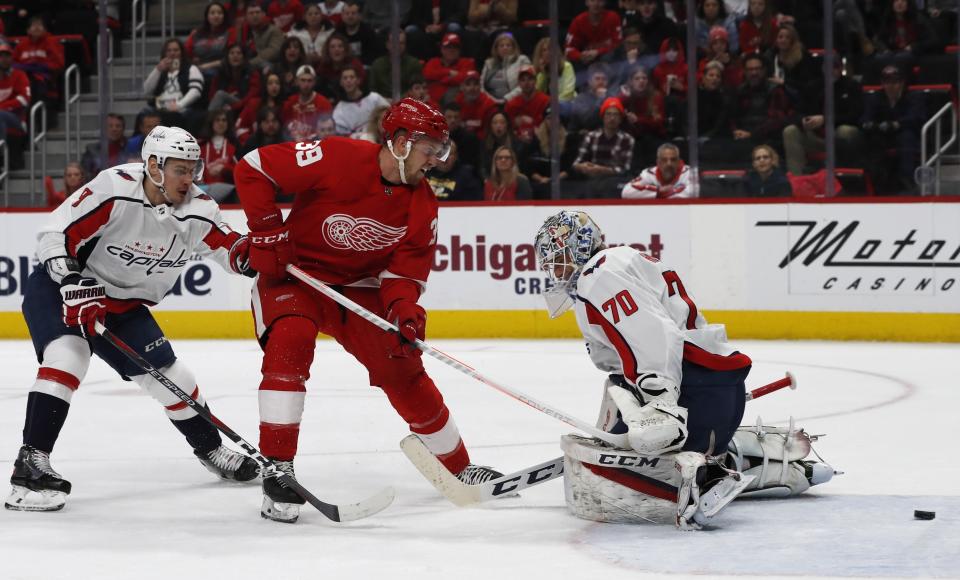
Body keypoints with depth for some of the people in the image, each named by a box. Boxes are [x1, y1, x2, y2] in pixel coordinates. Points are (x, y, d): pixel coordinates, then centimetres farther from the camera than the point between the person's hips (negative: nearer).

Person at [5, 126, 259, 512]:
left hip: (123, 304, 6)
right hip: (61, 286, -6)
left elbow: (234, 251, -10)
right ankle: (31, 464, -30)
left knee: (168, 374, 6)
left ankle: (210, 448, 32)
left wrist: (254, 253, -33)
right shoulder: (115, 190, -28)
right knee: (68, 355, -30)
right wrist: (75, 287, -32)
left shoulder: (196, 211, -13)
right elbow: (55, 236, -24)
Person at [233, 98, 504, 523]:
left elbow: (407, 265, -3)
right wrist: (267, 230, -21)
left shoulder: (422, 204, -6)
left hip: (357, 285, 5)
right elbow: (253, 168, -20)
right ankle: (277, 470, -26)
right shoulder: (337, 159, -24)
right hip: (292, 272, -5)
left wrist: (404, 307, -24)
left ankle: (459, 467, 21)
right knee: (290, 343, -31)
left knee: (401, 365, 2)